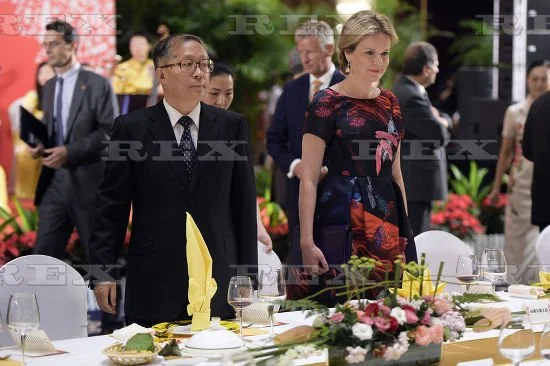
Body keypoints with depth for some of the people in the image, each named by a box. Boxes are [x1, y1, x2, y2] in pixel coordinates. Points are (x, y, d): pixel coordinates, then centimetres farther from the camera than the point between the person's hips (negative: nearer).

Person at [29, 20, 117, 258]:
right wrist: (39, 145, 0)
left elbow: (110, 132, -13)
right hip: (55, 180, 6)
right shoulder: (49, 87, 16)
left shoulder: (97, 84, -6)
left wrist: (70, 152, -20)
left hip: (88, 181, -6)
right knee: (44, 253, 2)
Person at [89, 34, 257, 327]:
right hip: (153, 286, -1)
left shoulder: (232, 125, 7)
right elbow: (112, 205, 2)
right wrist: (103, 271, -4)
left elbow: (245, 203, 8)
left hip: (219, 284, 2)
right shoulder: (130, 128, 2)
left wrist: (247, 275, 5)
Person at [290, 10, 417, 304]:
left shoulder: (389, 102, 12)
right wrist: (307, 243, -16)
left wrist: (406, 229, 16)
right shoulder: (326, 103, -6)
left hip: (388, 223, 6)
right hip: (341, 222, -6)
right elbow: (309, 179, -9)